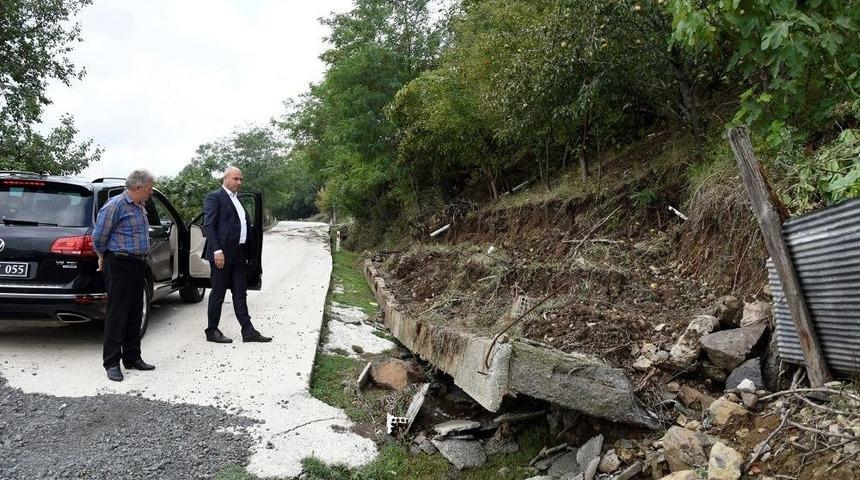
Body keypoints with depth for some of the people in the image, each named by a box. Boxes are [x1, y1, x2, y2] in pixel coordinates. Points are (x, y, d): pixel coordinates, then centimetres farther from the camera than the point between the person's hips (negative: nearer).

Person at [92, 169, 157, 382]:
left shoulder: (139, 207, 15)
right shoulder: (116, 205, -13)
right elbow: (99, 236, -10)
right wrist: (104, 258, 4)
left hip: (138, 265, 9)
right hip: (120, 265, -9)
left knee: (135, 314, 12)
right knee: (117, 314, -4)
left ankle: (132, 357, 21)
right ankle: (112, 363, 2)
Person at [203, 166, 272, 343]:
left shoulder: (237, 199, 18)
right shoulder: (214, 197, -6)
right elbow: (208, 225, -14)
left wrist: (245, 252, 14)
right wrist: (217, 251, -21)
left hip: (239, 254, 8)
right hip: (222, 254, -8)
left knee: (240, 294, 9)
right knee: (218, 294, 2)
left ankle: (248, 331, 12)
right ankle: (212, 331, 13)